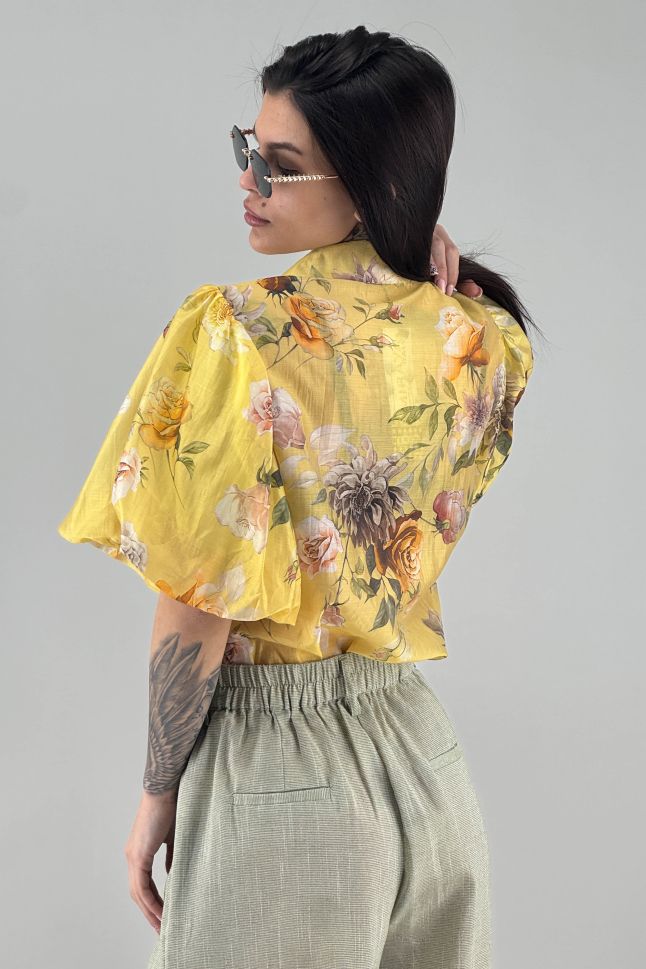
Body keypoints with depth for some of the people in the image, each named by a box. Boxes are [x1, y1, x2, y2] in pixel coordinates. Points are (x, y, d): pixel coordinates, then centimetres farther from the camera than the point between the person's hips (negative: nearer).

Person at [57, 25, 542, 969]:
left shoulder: (236, 332, -20)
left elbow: (198, 608, -18)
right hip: (424, 750, 6)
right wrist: (427, 265, 4)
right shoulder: (479, 340, -3)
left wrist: (158, 796, -3)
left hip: (278, 764, -6)